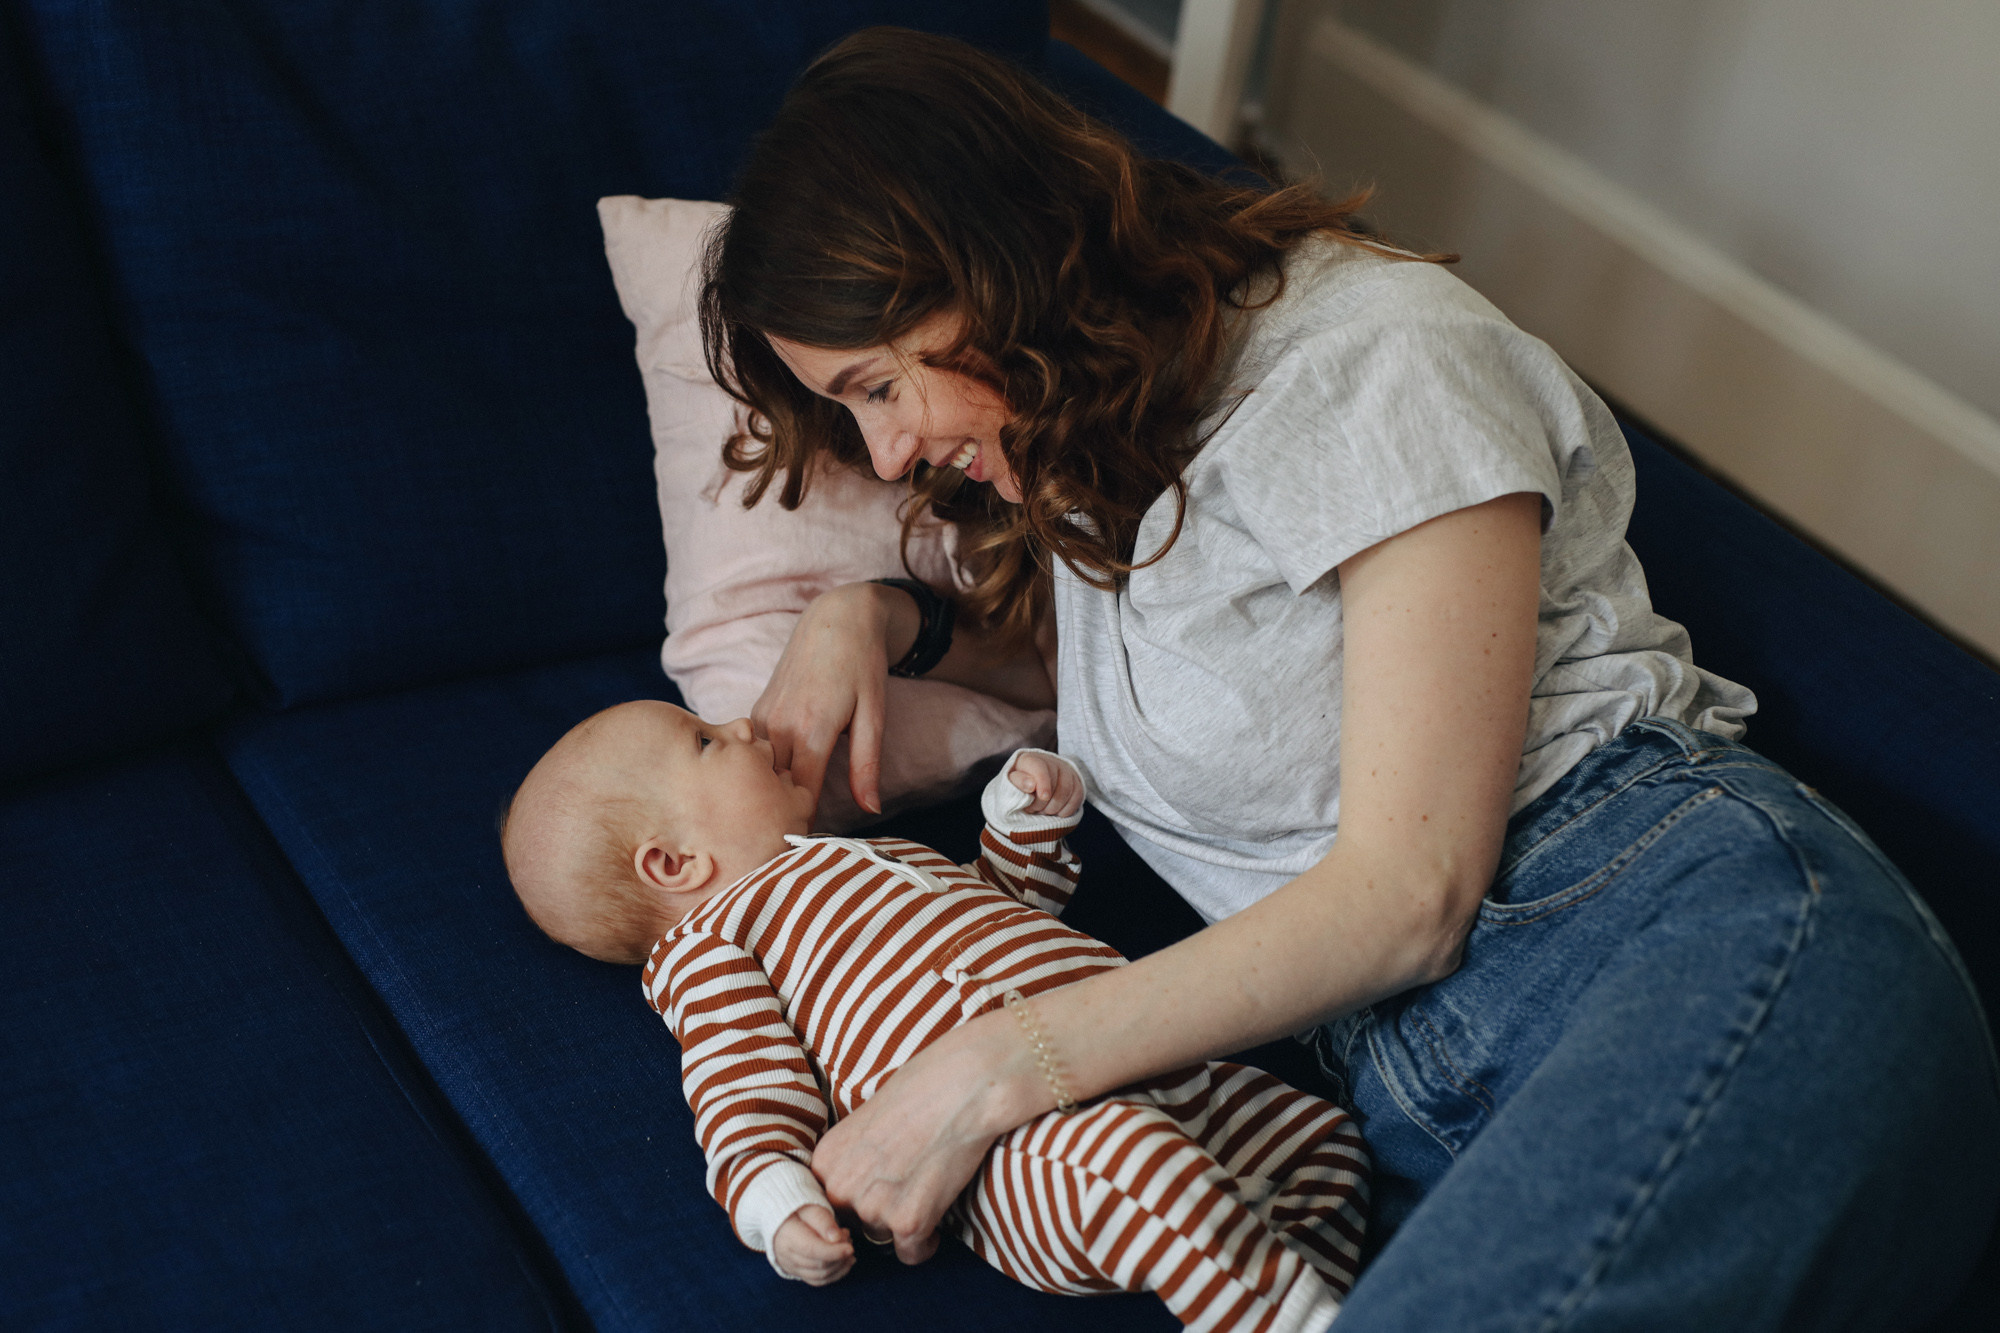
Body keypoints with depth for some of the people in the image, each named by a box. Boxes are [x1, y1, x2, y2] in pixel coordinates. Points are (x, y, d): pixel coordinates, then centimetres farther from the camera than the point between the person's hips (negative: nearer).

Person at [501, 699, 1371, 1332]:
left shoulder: (878, 857, 36)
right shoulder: (705, 944, 10)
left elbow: (1003, 898, 50)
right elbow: (751, 1095, -3)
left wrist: (1027, 809, 33)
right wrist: (777, 1204, -22)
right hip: (1006, 1142, -9)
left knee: (1319, 1140, 3)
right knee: (1131, 1158, -37)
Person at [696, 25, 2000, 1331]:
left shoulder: (1366, 358, -4)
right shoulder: (1088, 445, 21)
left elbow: (1413, 888, -11)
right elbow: (1039, 620, 46)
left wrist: (995, 1067, -12)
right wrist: (868, 617, 21)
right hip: (1428, 1091, 7)